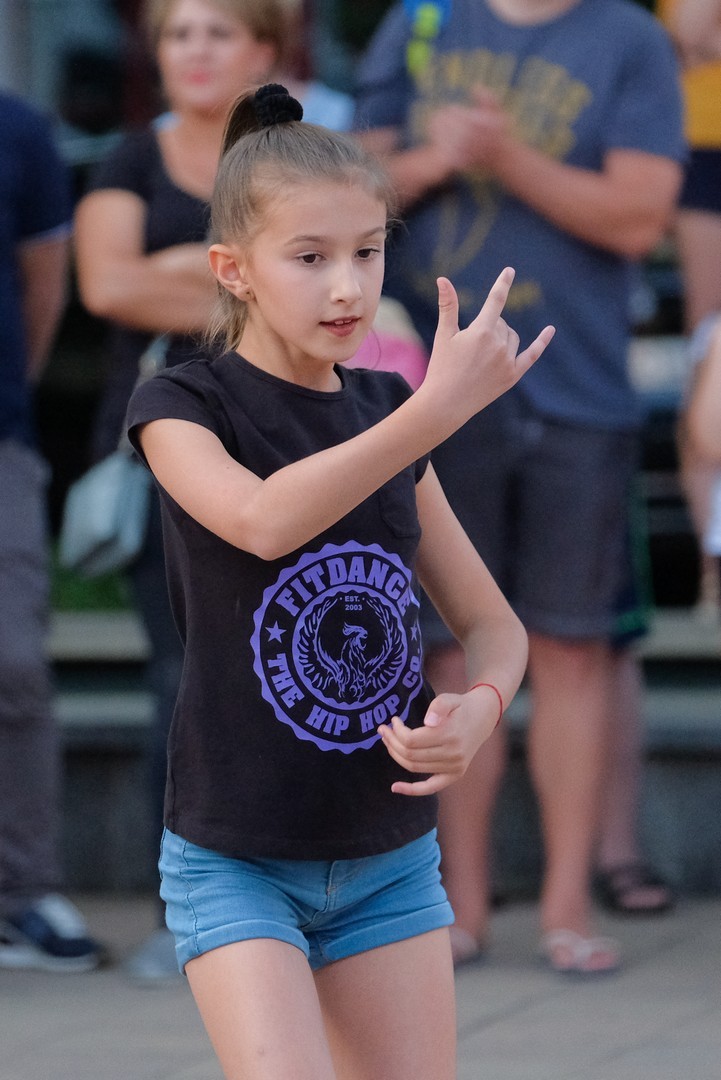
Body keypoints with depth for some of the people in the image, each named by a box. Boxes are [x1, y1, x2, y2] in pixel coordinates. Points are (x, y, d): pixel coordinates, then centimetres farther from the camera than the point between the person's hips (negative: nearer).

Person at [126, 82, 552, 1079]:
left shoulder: (384, 412, 6)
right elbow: (263, 521, -31)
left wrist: (479, 708, -13)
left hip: (392, 859, 5)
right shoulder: (183, 405, -8)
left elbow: (494, 626, 10)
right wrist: (439, 410, -38)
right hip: (237, 862, -5)